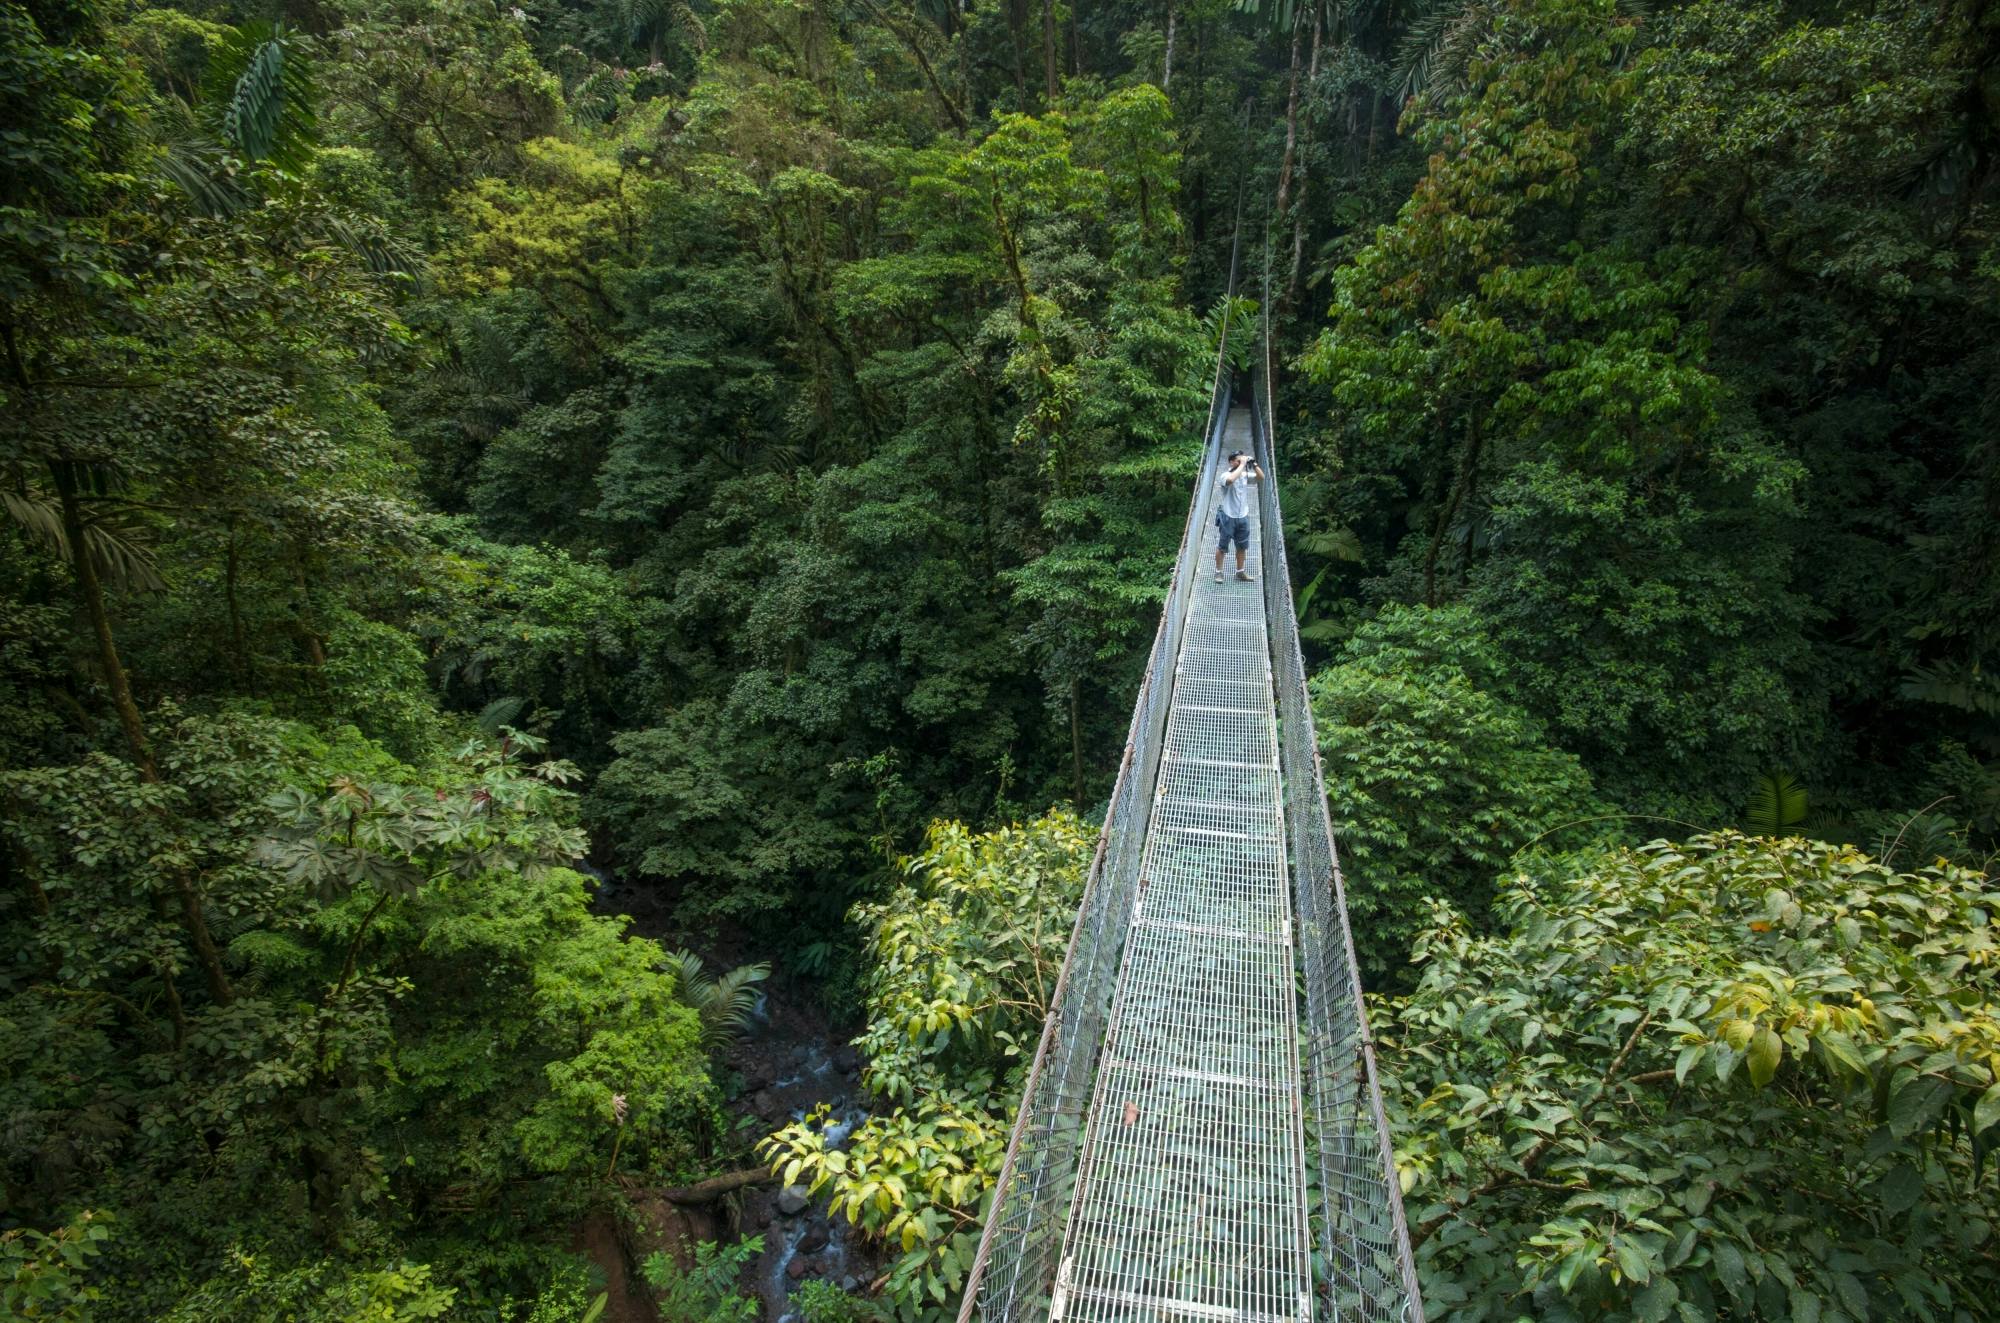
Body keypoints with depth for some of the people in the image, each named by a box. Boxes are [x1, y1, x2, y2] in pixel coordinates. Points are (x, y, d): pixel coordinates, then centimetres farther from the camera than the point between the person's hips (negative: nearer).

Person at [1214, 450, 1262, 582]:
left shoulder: (1246, 475, 4)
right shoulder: (1225, 475, -14)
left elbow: (1261, 478, 3)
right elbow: (1230, 480, -37)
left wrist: (1254, 465, -10)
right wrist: (1242, 465, -28)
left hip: (1243, 517, 6)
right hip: (1228, 517, -6)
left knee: (1242, 546, 14)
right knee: (1222, 546, 4)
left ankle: (1240, 571, 25)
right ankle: (1218, 572, 15)